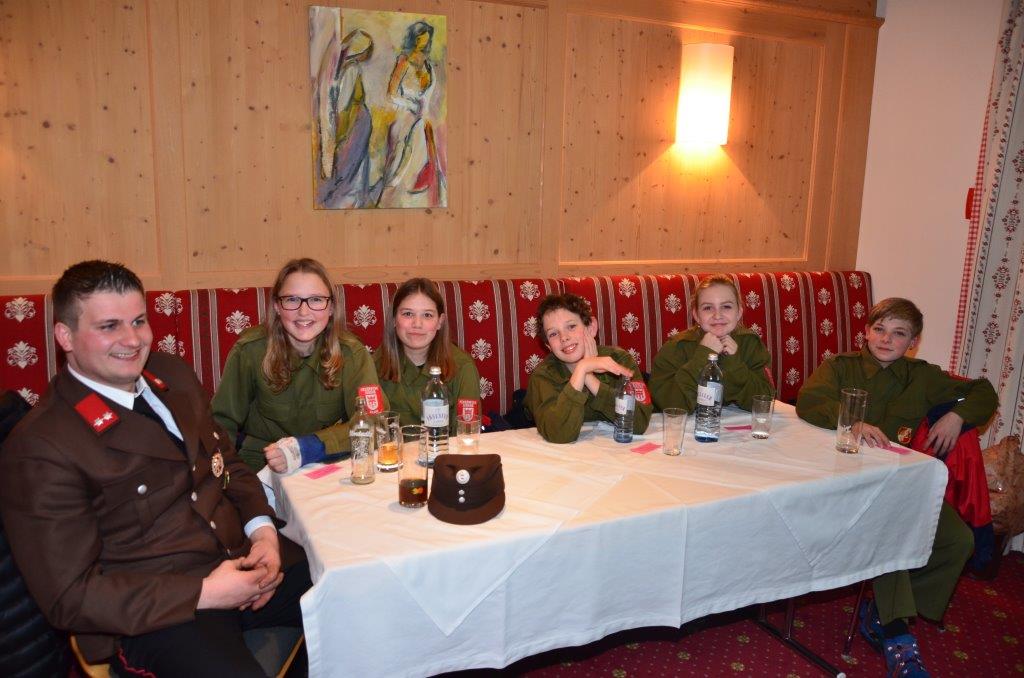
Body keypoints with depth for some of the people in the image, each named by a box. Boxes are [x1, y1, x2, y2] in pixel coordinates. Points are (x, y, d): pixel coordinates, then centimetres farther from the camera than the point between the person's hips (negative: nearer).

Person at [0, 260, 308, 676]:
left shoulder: (172, 375, 6)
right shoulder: (39, 449, -14)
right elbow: (70, 596, -13)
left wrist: (263, 531, -4)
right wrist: (204, 593, -19)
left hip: (241, 559, 7)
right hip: (155, 612, -6)